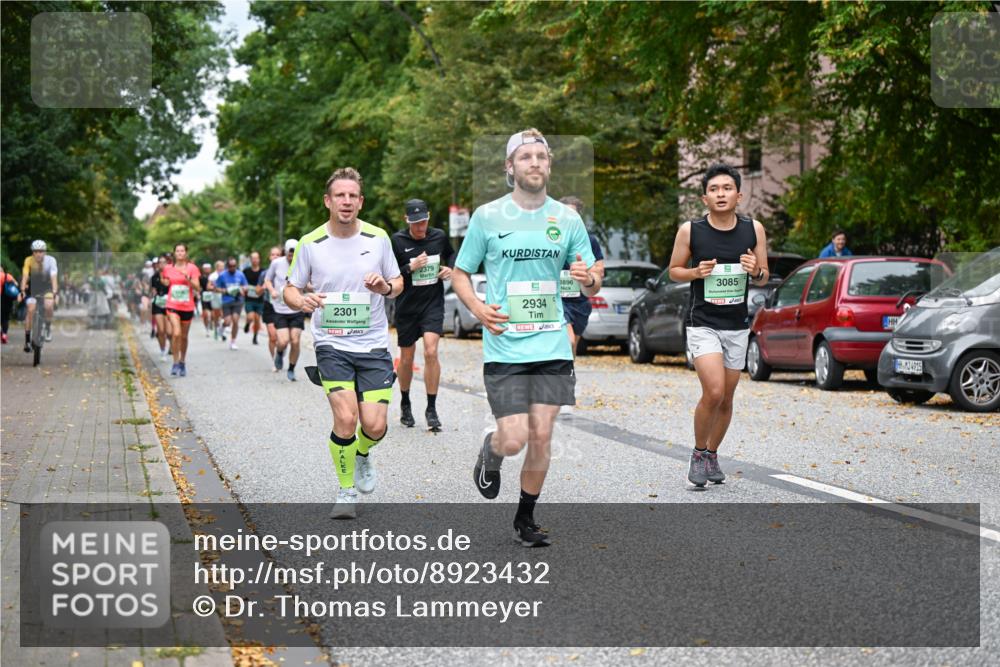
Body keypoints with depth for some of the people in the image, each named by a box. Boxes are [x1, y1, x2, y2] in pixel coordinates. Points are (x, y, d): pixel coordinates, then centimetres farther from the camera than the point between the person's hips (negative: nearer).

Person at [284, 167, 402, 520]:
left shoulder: (378, 238, 1)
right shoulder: (310, 243, -3)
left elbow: (398, 283, 12)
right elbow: (290, 289, 7)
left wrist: (386, 287, -12)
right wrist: (302, 301, -17)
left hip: (374, 345, 1)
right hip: (331, 344, -1)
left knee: (374, 425, -7)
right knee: (345, 417, -17)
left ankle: (362, 455, 32)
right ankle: (346, 492, 6)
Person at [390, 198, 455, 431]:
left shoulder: (439, 236, 1)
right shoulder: (397, 241, -8)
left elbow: (451, 254, 22)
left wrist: (450, 268, 2)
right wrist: (410, 268, -21)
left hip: (433, 304, 1)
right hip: (407, 307, 0)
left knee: (431, 352, -16)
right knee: (406, 359, 10)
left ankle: (431, 409, -7)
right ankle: (405, 404, 32)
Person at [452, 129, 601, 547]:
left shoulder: (567, 219, 6)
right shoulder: (487, 216, 0)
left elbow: (592, 287, 12)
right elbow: (460, 274, 8)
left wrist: (588, 279, -13)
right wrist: (478, 309, -11)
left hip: (552, 346, 2)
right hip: (504, 348, -2)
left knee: (540, 437, 2)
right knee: (513, 439, -9)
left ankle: (525, 518, 21)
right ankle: (490, 452, 28)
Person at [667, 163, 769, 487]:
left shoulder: (754, 229, 0)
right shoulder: (690, 230, -6)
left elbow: (764, 279, 8)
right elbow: (674, 271, 5)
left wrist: (756, 271, -15)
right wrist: (696, 272, -15)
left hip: (738, 325, 3)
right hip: (702, 323, -3)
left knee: (726, 398, 10)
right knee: (713, 393, -18)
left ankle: (712, 454, 31)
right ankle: (698, 453, 4)